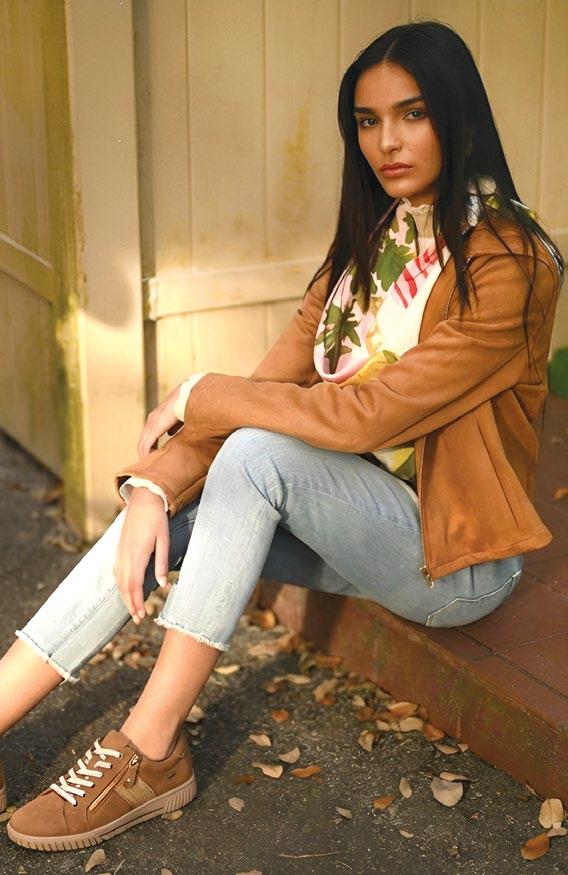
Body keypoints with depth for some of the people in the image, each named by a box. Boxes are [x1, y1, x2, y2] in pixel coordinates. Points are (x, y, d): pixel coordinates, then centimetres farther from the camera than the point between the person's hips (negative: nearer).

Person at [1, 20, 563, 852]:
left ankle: (152, 751, -22)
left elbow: (367, 414, -25)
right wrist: (154, 484, -16)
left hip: (453, 556, -7)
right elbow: (276, 381, -2)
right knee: (158, 511, -15)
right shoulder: (369, 240, 6)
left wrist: (198, 397, -15)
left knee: (256, 452, -30)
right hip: (352, 519, 7)